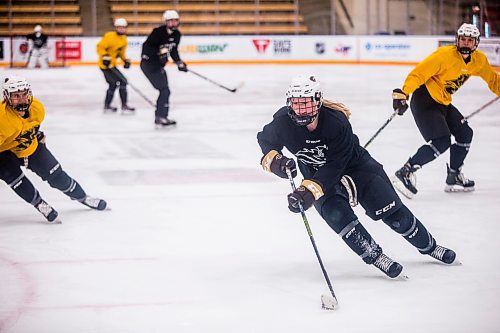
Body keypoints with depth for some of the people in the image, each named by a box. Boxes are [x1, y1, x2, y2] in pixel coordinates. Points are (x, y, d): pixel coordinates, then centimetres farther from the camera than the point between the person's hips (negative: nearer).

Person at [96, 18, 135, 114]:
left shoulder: (124, 39, 9)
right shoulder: (110, 37, -19)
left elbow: (121, 52, 20)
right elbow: (100, 47, -19)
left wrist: (126, 60, 5)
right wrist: (105, 56, -32)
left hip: (112, 65, 10)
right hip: (106, 64, -10)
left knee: (113, 84, 22)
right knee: (122, 81, -14)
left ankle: (107, 106, 35)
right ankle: (124, 106, -14)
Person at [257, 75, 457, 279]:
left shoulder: (337, 122, -34)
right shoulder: (284, 122, -25)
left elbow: (335, 167, -34)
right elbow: (265, 139, -4)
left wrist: (309, 191, -44)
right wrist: (274, 161, -25)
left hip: (354, 164, -2)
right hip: (317, 174, 2)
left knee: (392, 211, -4)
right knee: (337, 215, -25)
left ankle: (428, 246, 20)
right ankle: (374, 255, -6)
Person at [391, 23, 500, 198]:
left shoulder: (478, 60, 1)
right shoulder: (445, 55, -22)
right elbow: (418, 73, -25)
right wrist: (402, 94, -33)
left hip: (443, 103, 9)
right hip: (424, 100, -9)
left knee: (465, 134, 12)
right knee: (441, 142, -20)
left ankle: (453, 177, 26)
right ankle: (405, 173, -18)